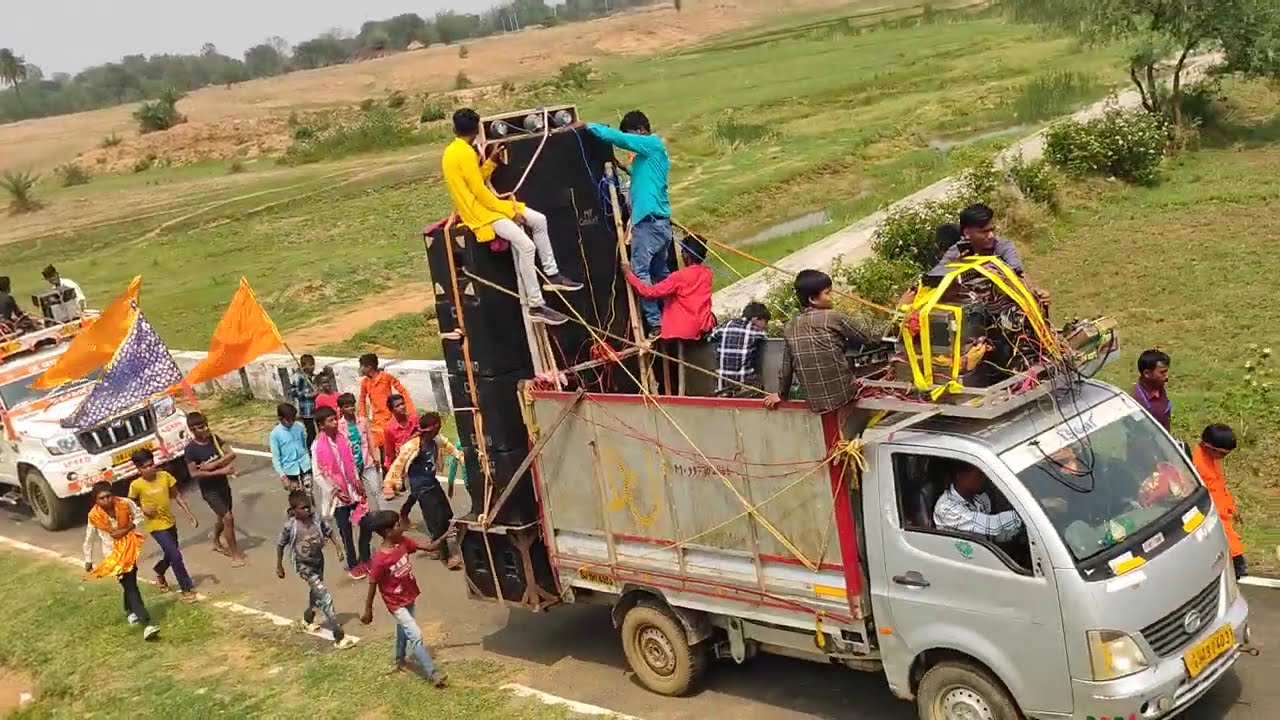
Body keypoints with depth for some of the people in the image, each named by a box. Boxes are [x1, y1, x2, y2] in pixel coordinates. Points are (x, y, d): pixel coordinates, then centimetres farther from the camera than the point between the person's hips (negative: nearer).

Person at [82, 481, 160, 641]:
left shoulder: (125, 503, -15)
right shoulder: (94, 516, -15)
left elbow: (139, 515, 2)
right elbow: (89, 539, -1)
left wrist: (127, 529, -15)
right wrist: (88, 561, 7)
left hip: (130, 549, 3)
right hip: (114, 553, -3)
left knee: (130, 582, 16)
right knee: (130, 586, -12)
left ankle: (129, 610, 47)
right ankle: (146, 624, -21)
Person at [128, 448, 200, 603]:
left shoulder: (165, 476, -9)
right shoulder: (136, 485, -16)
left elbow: (177, 495, 0)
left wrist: (189, 514, -3)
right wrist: (143, 509, -17)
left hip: (170, 522, 5)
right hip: (156, 526, -5)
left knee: (170, 554, 22)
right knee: (175, 556, -11)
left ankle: (160, 573, 54)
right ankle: (187, 588, 1)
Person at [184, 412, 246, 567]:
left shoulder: (214, 438, -3)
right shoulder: (190, 449, -17)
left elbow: (231, 454, -12)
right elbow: (194, 473, -21)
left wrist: (213, 465, -25)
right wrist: (219, 471, -25)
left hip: (223, 485, 6)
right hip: (209, 490, -6)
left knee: (222, 517, 23)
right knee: (228, 518, -15)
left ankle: (217, 543, 49)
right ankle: (235, 555, -6)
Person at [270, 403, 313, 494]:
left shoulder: (299, 427, -5)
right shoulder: (275, 433, -13)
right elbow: (275, 456, -9)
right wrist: (281, 474, -13)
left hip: (304, 466, 2)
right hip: (290, 469, -2)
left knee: (310, 490, 3)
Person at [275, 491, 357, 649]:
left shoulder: (316, 520, -13)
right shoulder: (289, 526, -22)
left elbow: (329, 533, 2)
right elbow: (280, 545, -8)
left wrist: (338, 549, -5)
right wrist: (279, 566, 0)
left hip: (318, 561, 6)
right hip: (304, 566, -5)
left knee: (316, 593, 27)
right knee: (325, 598, -14)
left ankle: (308, 618, 59)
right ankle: (339, 637, -13)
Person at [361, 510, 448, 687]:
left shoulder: (403, 542, -11)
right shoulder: (380, 559, -30)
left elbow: (428, 547, -5)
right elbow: (373, 585, -19)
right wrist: (368, 611, -11)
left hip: (409, 597, 7)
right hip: (396, 603, -7)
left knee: (403, 629, 27)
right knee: (416, 636, -8)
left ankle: (400, 659, 50)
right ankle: (432, 674, -2)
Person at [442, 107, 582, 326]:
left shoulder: (454, 151, 11)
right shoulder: (465, 154, -19)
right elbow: (480, 192, -20)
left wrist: (491, 161, 10)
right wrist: (510, 211, -14)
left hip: (486, 205, 11)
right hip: (480, 212, -11)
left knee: (539, 220, 9)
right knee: (526, 245, -24)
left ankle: (552, 275, 15)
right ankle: (536, 306, -21)